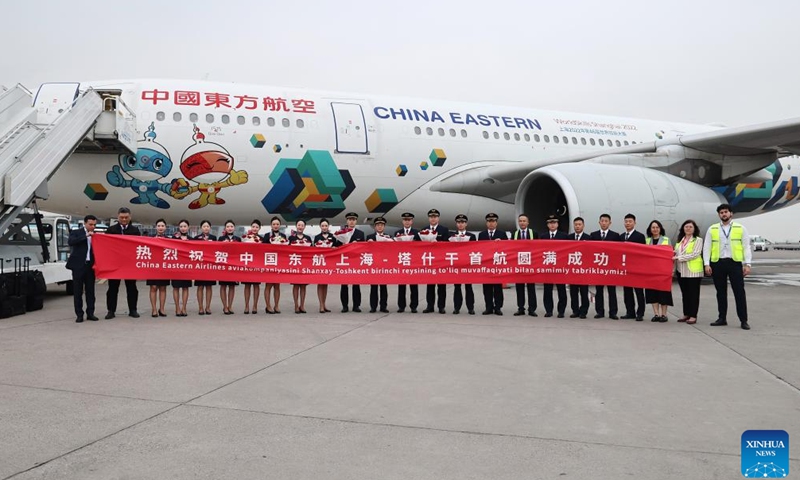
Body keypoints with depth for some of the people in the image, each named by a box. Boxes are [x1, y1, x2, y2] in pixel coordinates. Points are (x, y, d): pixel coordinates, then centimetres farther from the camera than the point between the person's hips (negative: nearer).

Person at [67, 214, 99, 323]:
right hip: (78, 265, -3)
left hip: (90, 265, 3)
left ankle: (90, 313, 13)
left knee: (90, 291, 6)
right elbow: (70, 242, -19)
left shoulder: (95, 235, 10)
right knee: (78, 291, 2)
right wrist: (86, 235, -22)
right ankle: (79, 315, 7)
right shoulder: (76, 232, 0)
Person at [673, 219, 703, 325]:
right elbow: (676, 254, 16)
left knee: (693, 294, -1)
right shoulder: (679, 240, 16)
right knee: (684, 293, 10)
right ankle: (686, 314, 17)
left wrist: (679, 258, -16)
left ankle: (693, 316, 2)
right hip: (681, 271, 5)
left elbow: (695, 254, -13)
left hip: (693, 271, -5)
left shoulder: (698, 240, -2)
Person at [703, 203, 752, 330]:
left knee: (739, 292, -2)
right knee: (721, 292, 9)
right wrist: (707, 264, -2)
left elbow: (746, 247, 3)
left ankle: (743, 320, 3)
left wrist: (747, 264, -5)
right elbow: (707, 247, 6)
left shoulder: (740, 228, 5)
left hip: (735, 263, -2)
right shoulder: (712, 229, 8)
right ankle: (722, 318, 18)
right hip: (717, 263, 2)